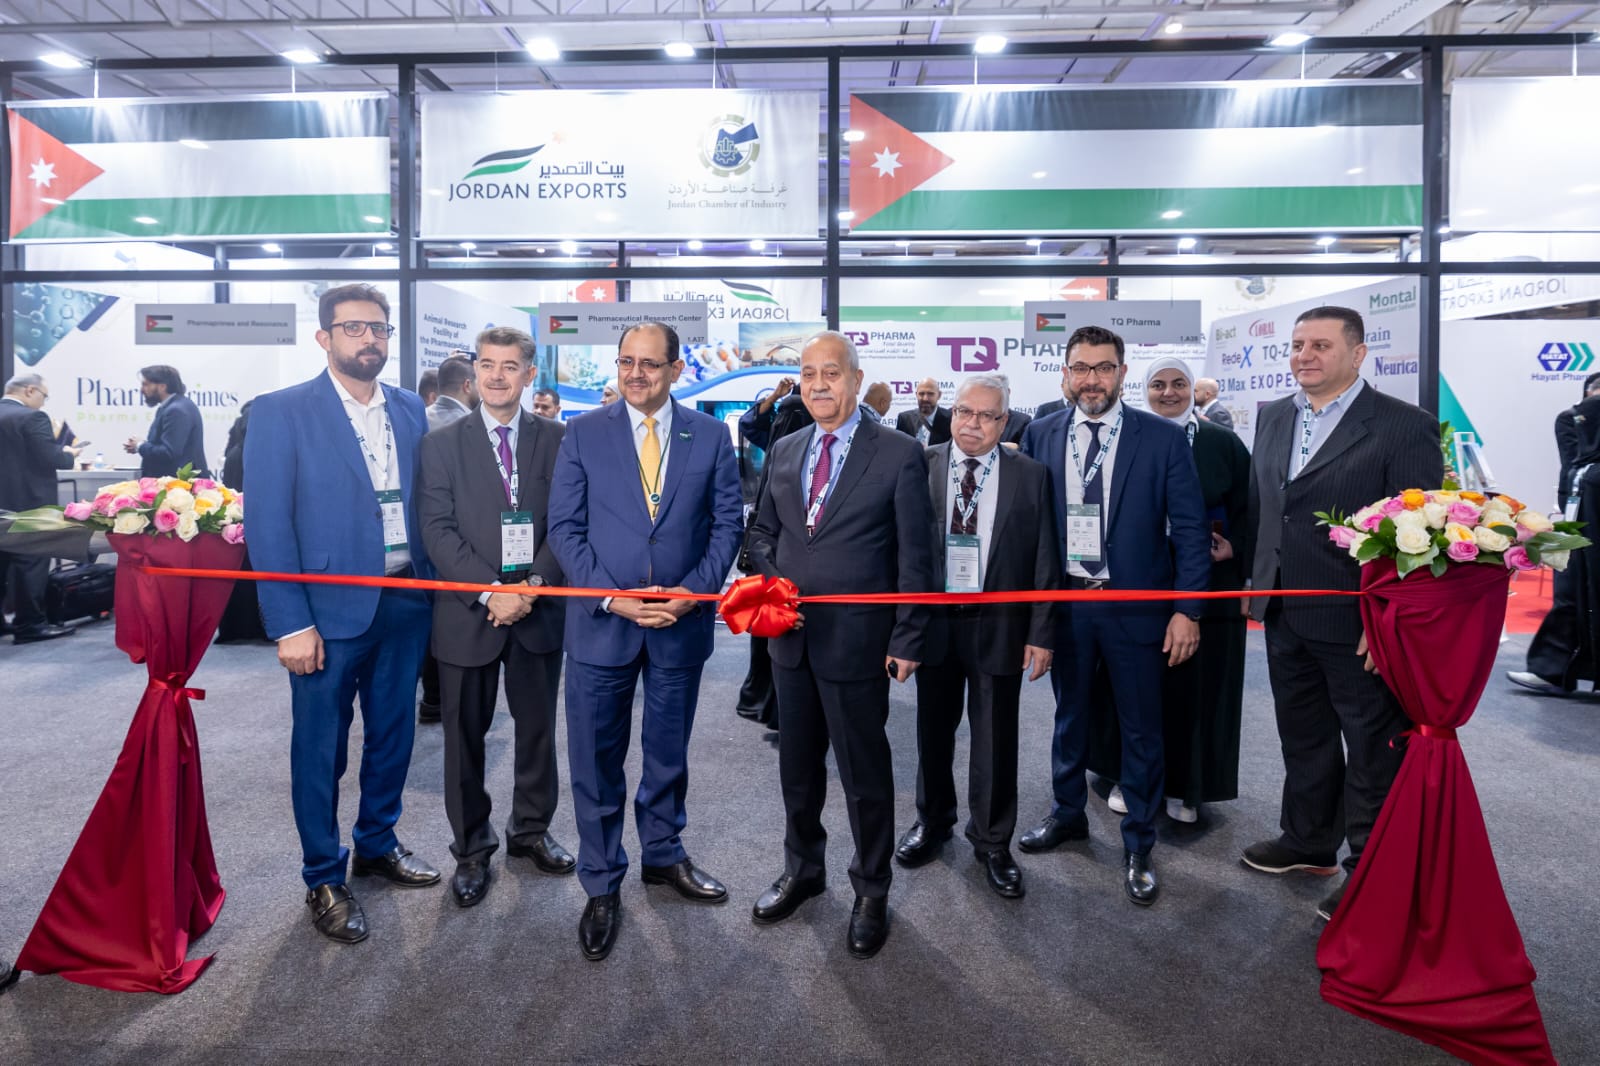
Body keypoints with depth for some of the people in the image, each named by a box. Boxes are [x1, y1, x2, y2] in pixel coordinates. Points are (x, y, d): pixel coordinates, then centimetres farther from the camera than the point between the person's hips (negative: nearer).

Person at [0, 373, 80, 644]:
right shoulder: (32, 417, -14)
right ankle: (30, 624, 0)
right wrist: (70, 454, 2)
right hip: (28, 503, -7)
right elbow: (51, 458, -18)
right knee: (30, 563, -2)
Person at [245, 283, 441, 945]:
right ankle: (324, 879, 26)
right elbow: (267, 524, -10)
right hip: (329, 607, -4)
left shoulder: (410, 410, 7)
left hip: (405, 602, 5)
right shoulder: (281, 413, -7)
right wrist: (290, 624, -14)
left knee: (392, 733, 17)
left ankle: (378, 845, 38)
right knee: (320, 748, 8)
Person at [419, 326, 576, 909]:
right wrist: (490, 592, -16)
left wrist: (533, 586, -13)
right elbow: (439, 529, -6)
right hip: (468, 612, -1)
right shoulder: (442, 443, 0)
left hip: (539, 609, 1)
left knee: (538, 728, 14)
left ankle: (531, 829, 33)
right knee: (465, 736, 9)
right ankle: (471, 850, 26)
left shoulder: (555, 438, 3)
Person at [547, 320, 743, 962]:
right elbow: (564, 526, -3)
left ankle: (663, 855, 38)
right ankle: (601, 885, 25)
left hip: (681, 621, 1)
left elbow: (726, 521, 2)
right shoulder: (584, 433, 0)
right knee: (596, 760, 8)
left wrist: (697, 589, -12)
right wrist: (611, 596, -14)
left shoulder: (710, 436, 2)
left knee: (668, 752, 17)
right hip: (602, 621, -1)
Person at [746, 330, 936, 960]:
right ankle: (802, 871, 40)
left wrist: (908, 641, -10)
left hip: (857, 642, -5)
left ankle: (871, 893, 29)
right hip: (791, 639, 5)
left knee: (865, 775, 8)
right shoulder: (783, 453, 9)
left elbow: (914, 557, -7)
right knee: (797, 767, 18)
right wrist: (771, 578, -3)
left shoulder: (899, 455, -7)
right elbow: (763, 531, 17)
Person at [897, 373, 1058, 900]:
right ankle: (933, 821, 38)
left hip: (999, 628, -1)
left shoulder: (1030, 476, -2)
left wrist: (1041, 633, -5)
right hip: (933, 621, 1)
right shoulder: (920, 468, -2)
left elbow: (1044, 561, -2)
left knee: (995, 740, 8)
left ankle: (993, 842, 27)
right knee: (933, 732, 17)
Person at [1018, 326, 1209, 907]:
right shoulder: (1040, 436, 0)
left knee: (1141, 731, 9)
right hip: (1064, 603, 2)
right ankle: (1068, 813, 42)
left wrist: (1186, 610, -10)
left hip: (1136, 607, -2)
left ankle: (1138, 847, 28)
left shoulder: (1164, 438, -7)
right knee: (1069, 717, 19)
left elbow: (1190, 529, -6)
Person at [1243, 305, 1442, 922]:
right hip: (1285, 616, 6)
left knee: (1374, 748, 10)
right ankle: (1308, 841, 39)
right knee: (1304, 738, 21)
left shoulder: (1403, 427, -12)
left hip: (1360, 623, -6)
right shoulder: (1273, 418, 7)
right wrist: (1256, 581, 11)